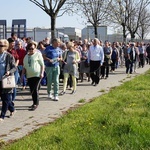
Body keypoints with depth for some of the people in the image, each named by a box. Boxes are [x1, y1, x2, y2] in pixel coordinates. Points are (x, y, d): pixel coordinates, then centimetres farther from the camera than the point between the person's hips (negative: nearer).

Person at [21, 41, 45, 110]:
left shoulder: (38, 54, -1)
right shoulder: (26, 56, 16)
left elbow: (42, 65, -3)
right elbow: (24, 67, 20)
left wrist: (42, 73, -12)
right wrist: (22, 74, 13)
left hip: (37, 75, -6)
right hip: (29, 76, 6)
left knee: (35, 89, -11)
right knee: (32, 90, 10)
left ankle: (36, 103, -4)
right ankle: (35, 103, 22)